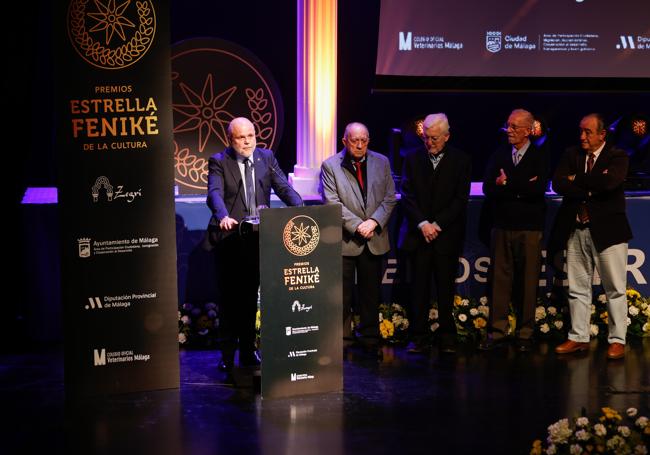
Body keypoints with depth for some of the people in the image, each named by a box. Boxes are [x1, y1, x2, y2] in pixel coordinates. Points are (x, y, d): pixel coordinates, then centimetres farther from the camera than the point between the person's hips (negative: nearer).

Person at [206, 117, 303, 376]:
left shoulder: (266, 157, 8)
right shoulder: (219, 162, -3)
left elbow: (283, 187, -1)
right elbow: (215, 193, -19)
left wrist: (301, 209, -19)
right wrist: (223, 216, -39)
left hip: (257, 237, 3)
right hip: (229, 238, -3)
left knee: (250, 296, 11)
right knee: (229, 297, 1)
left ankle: (248, 352, 20)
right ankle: (227, 355, 9)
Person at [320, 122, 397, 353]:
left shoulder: (381, 162, 7)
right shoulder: (330, 165, -3)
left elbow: (389, 198, 4)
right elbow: (333, 202, -9)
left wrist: (374, 221, -12)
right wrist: (357, 225, -16)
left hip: (374, 239, 3)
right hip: (345, 239, -3)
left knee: (371, 292, 10)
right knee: (343, 293, 1)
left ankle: (370, 336, 21)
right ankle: (342, 340, 10)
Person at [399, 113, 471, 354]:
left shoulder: (461, 161, 3)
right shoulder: (412, 158, 7)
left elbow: (461, 199, -2)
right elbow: (407, 195, 2)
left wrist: (437, 224, -10)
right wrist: (422, 223, -10)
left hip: (447, 235, -1)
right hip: (418, 234, 1)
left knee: (446, 287, 2)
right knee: (419, 287, 1)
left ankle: (447, 337, 12)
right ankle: (419, 338, 5)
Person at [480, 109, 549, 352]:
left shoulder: (540, 156, 1)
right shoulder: (499, 155, 11)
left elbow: (539, 189, -13)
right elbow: (488, 188, 1)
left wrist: (506, 184, -8)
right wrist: (521, 188, -11)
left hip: (529, 228, -3)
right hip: (502, 226, 3)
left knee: (527, 281, 2)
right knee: (500, 278, 3)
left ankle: (524, 333, 11)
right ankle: (497, 330, 10)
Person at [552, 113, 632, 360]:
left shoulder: (617, 156, -2)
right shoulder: (571, 155, 9)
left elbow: (608, 182, -22)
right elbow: (558, 184, -6)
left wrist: (577, 179, -10)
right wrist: (591, 188, -15)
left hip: (607, 230, -4)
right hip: (576, 230, 4)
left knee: (615, 289, 1)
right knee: (577, 288, 9)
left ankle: (617, 340, 8)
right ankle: (578, 337, 17)